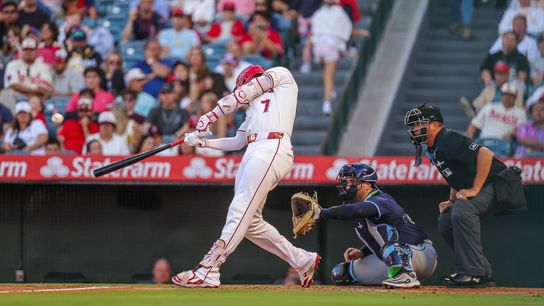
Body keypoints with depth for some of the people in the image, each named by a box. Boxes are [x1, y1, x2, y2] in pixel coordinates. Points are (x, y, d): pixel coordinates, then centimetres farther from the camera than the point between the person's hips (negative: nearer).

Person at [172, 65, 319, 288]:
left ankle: (207, 271, -26)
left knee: (240, 211, -16)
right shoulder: (254, 108, 35)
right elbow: (237, 142, 26)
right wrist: (203, 142, 17)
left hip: (272, 150, -9)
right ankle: (303, 261, 13)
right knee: (250, 221, 4)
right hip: (254, 154, 9)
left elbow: (240, 96, 4)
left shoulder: (282, 77, 14)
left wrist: (210, 117, 0)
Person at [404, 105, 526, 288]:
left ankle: (472, 273, -29)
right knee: (445, 221, 10)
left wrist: (474, 190, -28)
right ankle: (482, 272, 14)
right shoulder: (433, 150, 13)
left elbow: (485, 154, -29)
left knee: (463, 210, -32)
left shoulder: (447, 140, -19)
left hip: (501, 184, -11)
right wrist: (451, 201, 10)